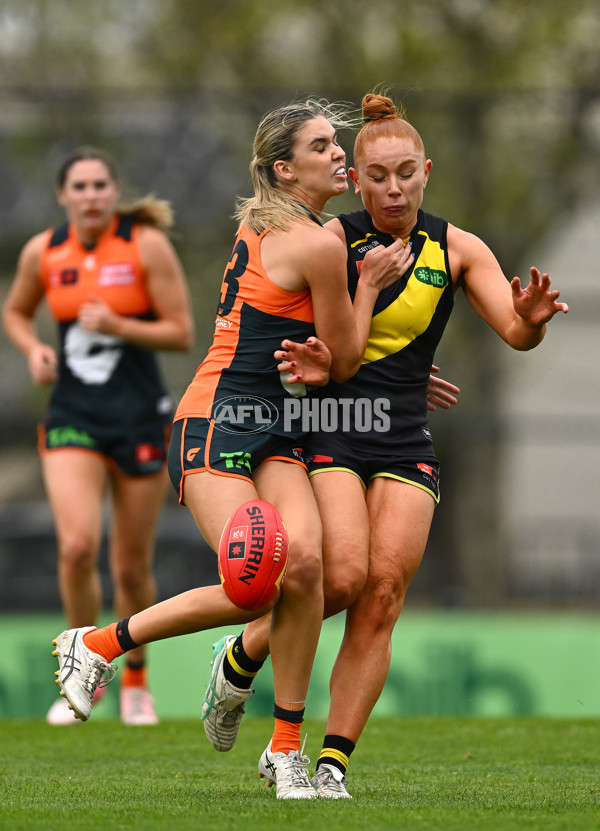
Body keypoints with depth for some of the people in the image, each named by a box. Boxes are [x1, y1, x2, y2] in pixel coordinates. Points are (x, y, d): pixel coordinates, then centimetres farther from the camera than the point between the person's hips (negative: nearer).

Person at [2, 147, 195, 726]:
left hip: (139, 417, -1)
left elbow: (182, 332, -7)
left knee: (131, 567, 5)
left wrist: (117, 326, -21)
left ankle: (135, 678, 30)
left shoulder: (147, 244, -8)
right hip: (72, 416, 1)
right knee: (76, 546, -18)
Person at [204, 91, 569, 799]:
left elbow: (515, 334, -2)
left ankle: (333, 761, -4)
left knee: (384, 595, -10)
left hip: (406, 447, 3)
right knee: (344, 577, -21)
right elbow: (291, 332, 1)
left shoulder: (455, 249, 6)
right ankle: (241, 657, 7)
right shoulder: (332, 238, -2)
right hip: (328, 429, -3)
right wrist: (307, 363, -22)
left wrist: (530, 319, -26)